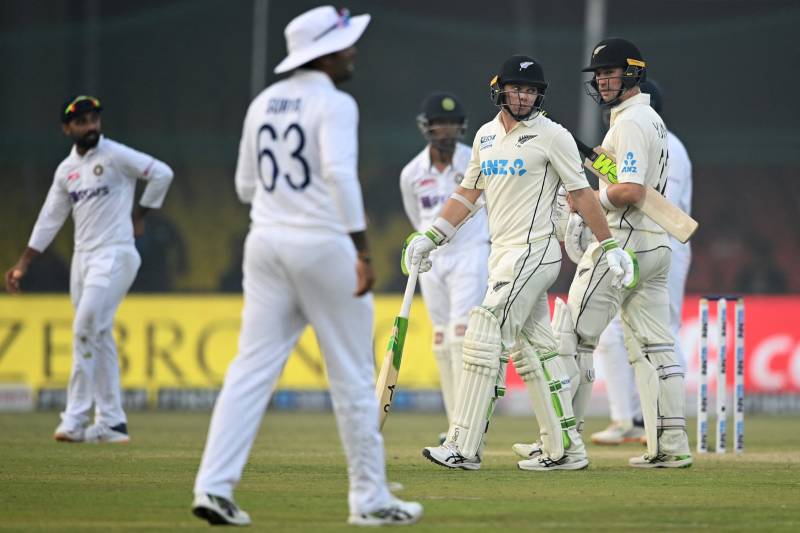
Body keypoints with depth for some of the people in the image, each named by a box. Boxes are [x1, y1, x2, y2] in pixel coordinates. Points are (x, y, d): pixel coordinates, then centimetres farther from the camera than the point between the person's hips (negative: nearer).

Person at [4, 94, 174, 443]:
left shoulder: (115, 156, -7)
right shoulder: (66, 169, 12)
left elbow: (162, 174, -10)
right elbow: (49, 219, 15)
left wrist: (139, 214, -4)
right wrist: (23, 264, 12)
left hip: (114, 254, -7)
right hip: (82, 256, 7)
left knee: (86, 329, -14)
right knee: (99, 337, 7)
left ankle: (76, 419, -12)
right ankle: (112, 423, 10)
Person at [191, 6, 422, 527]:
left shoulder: (264, 103, 12)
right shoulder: (333, 104, -10)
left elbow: (246, 186, 16)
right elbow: (340, 175, -23)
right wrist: (364, 252, -24)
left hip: (266, 244, 7)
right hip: (323, 246, -6)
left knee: (252, 367, 3)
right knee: (354, 376, 3)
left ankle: (214, 486, -8)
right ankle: (370, 498, 8)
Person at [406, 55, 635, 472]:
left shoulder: (551, 136, -5)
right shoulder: (487, 136, 15)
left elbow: (581, 193, -5)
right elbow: (468, 192, 21)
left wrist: (610, 247, -7)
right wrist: (431, 237, 13)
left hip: (533, 251, -8)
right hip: (503, 254, 8)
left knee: (484, 339, -14)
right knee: (531, 351, 7)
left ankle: (464, 448, -17)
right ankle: (566, 449, 11)